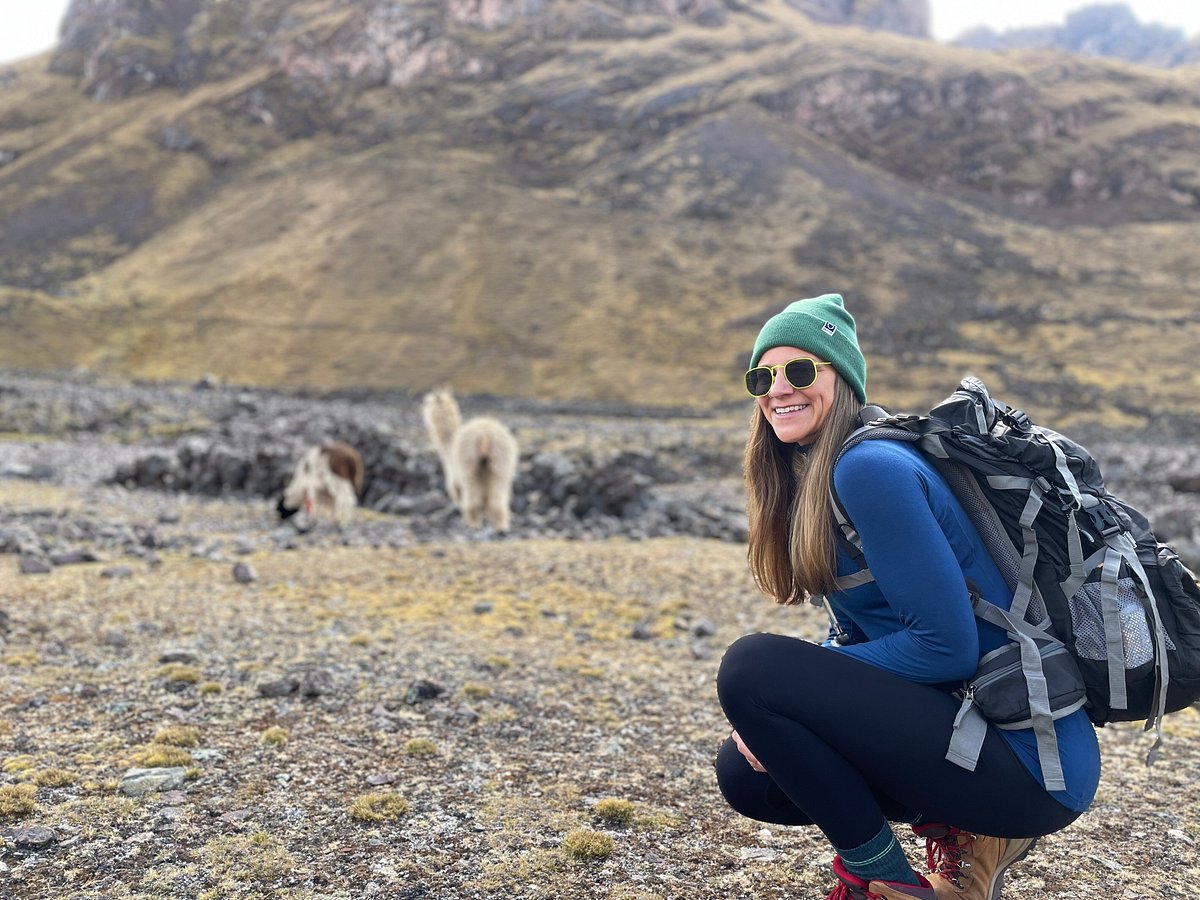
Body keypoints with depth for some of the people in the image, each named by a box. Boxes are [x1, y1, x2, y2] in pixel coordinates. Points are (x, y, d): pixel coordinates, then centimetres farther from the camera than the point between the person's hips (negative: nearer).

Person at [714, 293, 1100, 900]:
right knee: (744, 771, 11)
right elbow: (856, 636, 15)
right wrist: (769, 712, -2)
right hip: (961, 720, 9)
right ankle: (951, 823, 12)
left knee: (750, 665, -19)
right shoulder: (814, 477, 11)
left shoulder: (869, 468, -18)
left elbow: (947, 646, -21)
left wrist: (777, 684, -14)